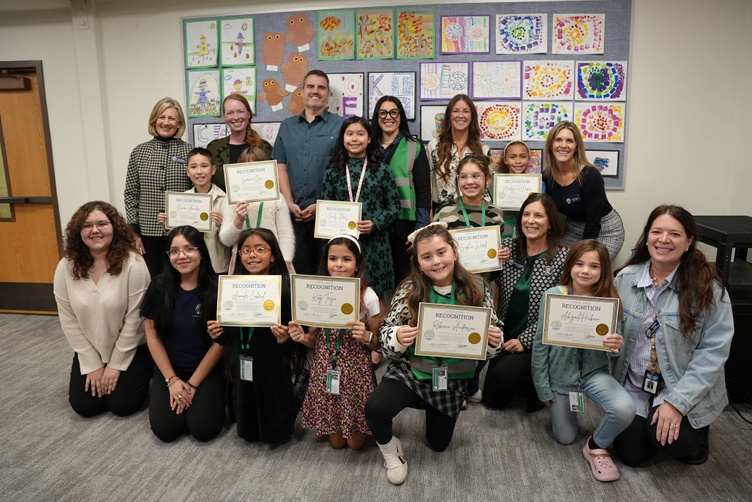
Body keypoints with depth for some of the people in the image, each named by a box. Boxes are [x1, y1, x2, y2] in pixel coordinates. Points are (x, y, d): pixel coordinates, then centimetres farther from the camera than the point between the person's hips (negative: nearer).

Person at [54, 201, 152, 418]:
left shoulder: (133, 263, -22)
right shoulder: (66, 267, -11)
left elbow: (135, 317, -18)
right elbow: (68, 320, -5)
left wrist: (116, 364, -13)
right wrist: (92, 364, -6)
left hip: (131, 348, -3)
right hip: (90, 350, 4)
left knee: (122, 405, -7)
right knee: (83, 406, 0)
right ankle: (97, 371, 31)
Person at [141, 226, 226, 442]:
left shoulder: (216, 288, -14)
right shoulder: (160, 286, -6)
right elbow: (152, 335, -2)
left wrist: (193, 384, -10)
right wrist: (172, 379, -8)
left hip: (208, 370, -2)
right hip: (169, 368, 3)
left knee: (202, 429, -16)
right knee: (164, 429, -11)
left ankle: (212, 396, 15)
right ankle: (176, 391, 18)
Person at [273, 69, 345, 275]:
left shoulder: (340, 126, 2)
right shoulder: (287, 126, 14)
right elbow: (280, 168, 10)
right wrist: (290, 203, -3)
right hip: (294, 213, 3)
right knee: (299, 269, 9)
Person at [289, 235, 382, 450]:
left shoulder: (367, 297, -13)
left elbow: (378, 343, -4)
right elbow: (315, 339, 6)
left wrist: (366, 336, -26)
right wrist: (302, 337, -15)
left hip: (356, 372, -2)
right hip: (325, 371, 3)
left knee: (355, 443, 9)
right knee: (336, 442, 13)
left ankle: (361, 429, 41)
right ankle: (334, 431, 46)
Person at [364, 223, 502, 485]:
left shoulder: (476, 289, -11)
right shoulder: (409, 291, -14)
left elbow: (491, 335, -2)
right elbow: (386, 332, -9)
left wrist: (495, 340, -25)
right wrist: (398, 337, -32)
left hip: (452, 380, 2)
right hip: (410, 372, -2)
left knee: (438, 444, 17)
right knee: (375, 407, -30)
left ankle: (432, 410, 52)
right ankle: (390, 450, 6)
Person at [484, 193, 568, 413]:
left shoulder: (562, 257, -13)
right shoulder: (507, 245, -3)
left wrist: (525, 340, -17)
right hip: (505, 336, 5)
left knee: (503, 372, -27)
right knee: (492, 399, 7)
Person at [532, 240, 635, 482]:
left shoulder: (609, 300, -12)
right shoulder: (553, 296, -18)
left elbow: (611, 349, -6)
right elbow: (540, 345, -10)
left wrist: (616, 347, -31)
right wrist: (543, 388, -7)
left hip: (594, 371, 1)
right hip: (560, 374, -1)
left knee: (625, 409, -28)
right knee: (565, 438, 12)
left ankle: (596, 446, 4)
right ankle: (559, 405, 46)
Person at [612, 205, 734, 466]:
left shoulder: (708, 287, -14)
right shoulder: (625, 278, -5)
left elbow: (713, 351, -16)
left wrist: (677, 401, -20)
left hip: (686, 390, -2)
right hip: (633, 385, 3)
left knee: (671, 440, -24)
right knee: (631, 454, -4)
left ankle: (696, 429, 12)